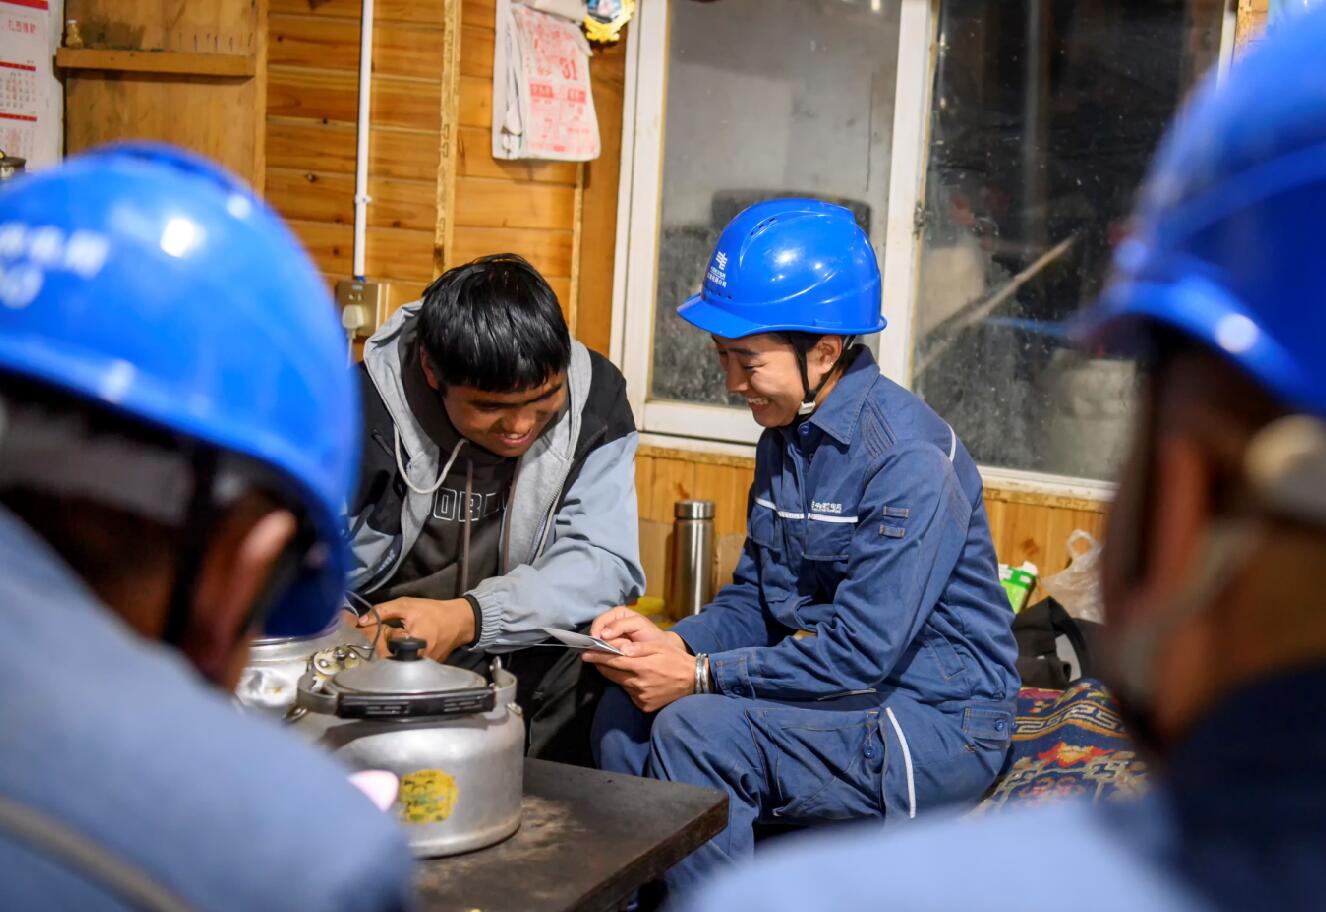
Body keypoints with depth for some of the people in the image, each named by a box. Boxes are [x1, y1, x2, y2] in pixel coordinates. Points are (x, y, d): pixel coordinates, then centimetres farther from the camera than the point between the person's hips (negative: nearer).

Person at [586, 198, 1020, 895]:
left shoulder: (909, 459, -21)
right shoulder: (786, 434, 7)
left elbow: (863, 650, -24)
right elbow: (755, 597, 12)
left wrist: (700, 676, -21)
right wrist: (675, 643, -7)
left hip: (936, 726, -8)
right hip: (833, 689, 9)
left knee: (696, 728, -26)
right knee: (627, 711, -5)